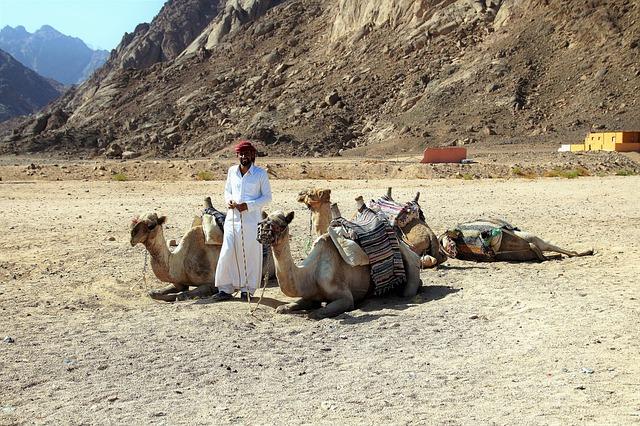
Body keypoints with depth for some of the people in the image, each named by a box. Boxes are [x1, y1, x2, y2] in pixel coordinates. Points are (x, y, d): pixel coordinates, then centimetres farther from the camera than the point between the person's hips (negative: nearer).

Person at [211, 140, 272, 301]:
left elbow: (267, 196, -1)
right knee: (227, 253, 0)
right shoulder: (232, 171, 9)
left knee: (250, 255, 1)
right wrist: (229, 200, -3)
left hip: (252, 220, -3)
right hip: (233, 218, 3)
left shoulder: (260, 173, -2)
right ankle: (225, 289, 10)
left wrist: (247, 206, -12)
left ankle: (247, 289, 14)